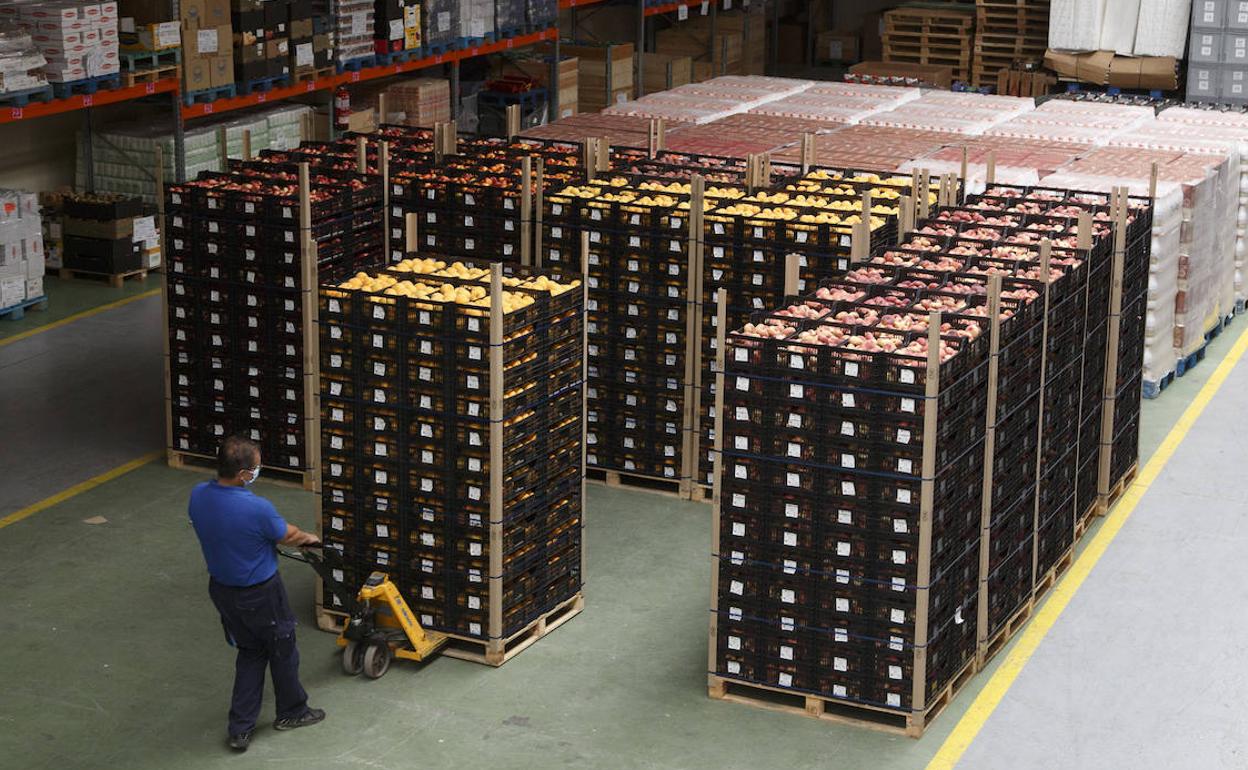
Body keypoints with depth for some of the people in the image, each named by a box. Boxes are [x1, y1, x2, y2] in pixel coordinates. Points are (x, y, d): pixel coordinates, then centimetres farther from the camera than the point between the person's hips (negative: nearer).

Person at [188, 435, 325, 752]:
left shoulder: (198, 496, -12)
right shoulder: (256, 509, -33)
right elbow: (288, 536, -12)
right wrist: (309, 538, 12)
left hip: (222, 590, 6)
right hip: (260, 595, -6)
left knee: (250, 653, 23)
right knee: (282, 651, 19)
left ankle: (240, 728, 23)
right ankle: (291, 712, 40)